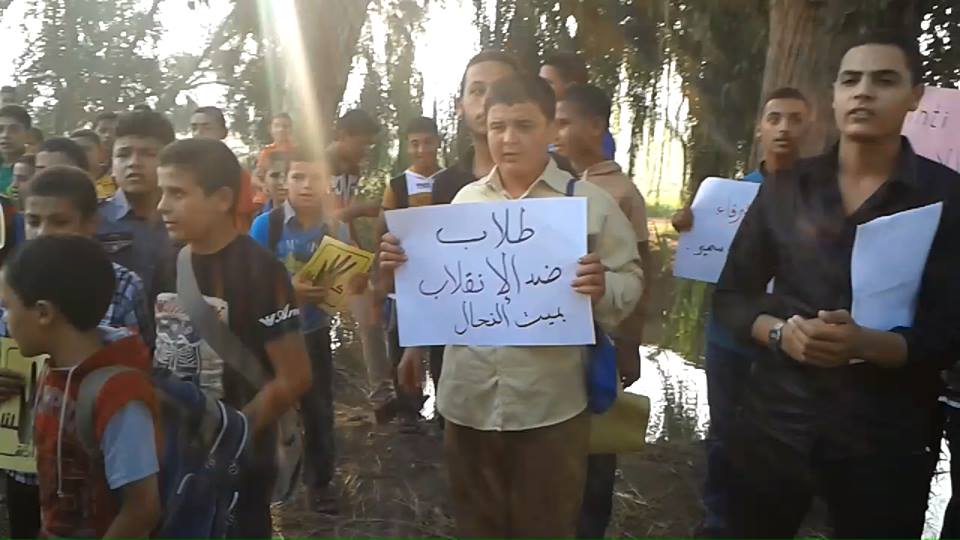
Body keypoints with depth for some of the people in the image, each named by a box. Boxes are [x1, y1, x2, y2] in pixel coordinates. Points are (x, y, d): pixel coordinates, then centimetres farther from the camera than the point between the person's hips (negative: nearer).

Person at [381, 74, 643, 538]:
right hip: (467, 401, 4)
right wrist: (403, 267, -5)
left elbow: (630, 281, -1)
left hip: (551, 407, -3)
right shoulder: (465, 200, 9)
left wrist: (603, 288, -23)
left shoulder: (590, 202, -2)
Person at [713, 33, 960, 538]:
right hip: (776, 419, 2)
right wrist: (779, 332, -14)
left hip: (887, 436, -2)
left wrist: (869, 344, -25)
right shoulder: (786, 188, 4)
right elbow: (731, 295, 6)